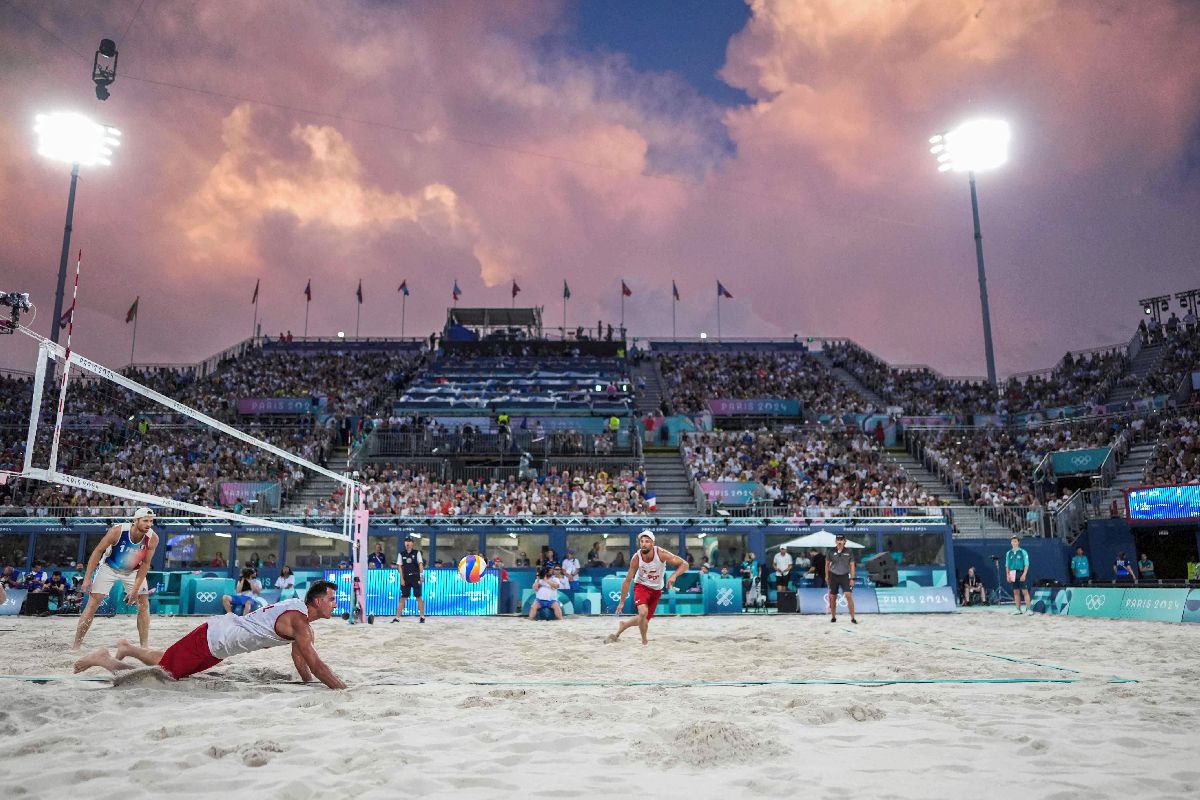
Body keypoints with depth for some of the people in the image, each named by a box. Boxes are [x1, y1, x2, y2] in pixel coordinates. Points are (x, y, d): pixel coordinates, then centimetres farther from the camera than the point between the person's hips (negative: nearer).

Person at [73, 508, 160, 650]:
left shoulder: (153, 538, -24)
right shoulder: (117, 531, -31)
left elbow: (145, 564, -14)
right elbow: (98, 551, -19)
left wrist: (135, 589, -16)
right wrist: (87, 578, -19)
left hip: (132, 571, 2)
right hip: (109, 567, -2)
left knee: (144, 605, -3)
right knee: (93, 604, -8)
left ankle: (144, 647, 6)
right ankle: (76, 646, 3)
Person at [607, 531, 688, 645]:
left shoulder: (661, 553, -26)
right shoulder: (636, 558, -23)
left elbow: (684, 564, -23)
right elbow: (627, 580, -12)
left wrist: (673, 576, -41)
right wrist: (622, 602, -9)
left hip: (656, 590, 2)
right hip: (641, 586, -2)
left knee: (645, 619, 9)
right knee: (643, 612, -27)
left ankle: (622, 626, 36)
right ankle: (644, 641, -3)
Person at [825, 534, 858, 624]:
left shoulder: (848, 552, -3)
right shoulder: (831, 551, -3)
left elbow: (852, 565, 0)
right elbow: (827, 564, 8)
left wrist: (852, 578, -5)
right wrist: (827, 576, 8)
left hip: (844, 576, -1)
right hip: (833, 576, 1)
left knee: (849, 596, -13)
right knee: (832, 597, 5)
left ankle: (853, 618, -7)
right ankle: (833, 617, 20)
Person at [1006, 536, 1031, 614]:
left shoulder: (1023, 552, 0)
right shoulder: (1009, 553, 12)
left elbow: (1026, 564, -4)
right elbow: (1007, 565, 15)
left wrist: (1024, 574, -13)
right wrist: (1008, 575, 6)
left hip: (1021, 573, -4)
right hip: (1013, 575, 4)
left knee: (1025, 591, -6)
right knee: (1016, 592, 6)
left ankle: (1028, 609, -5)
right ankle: (1018, 609, 11)